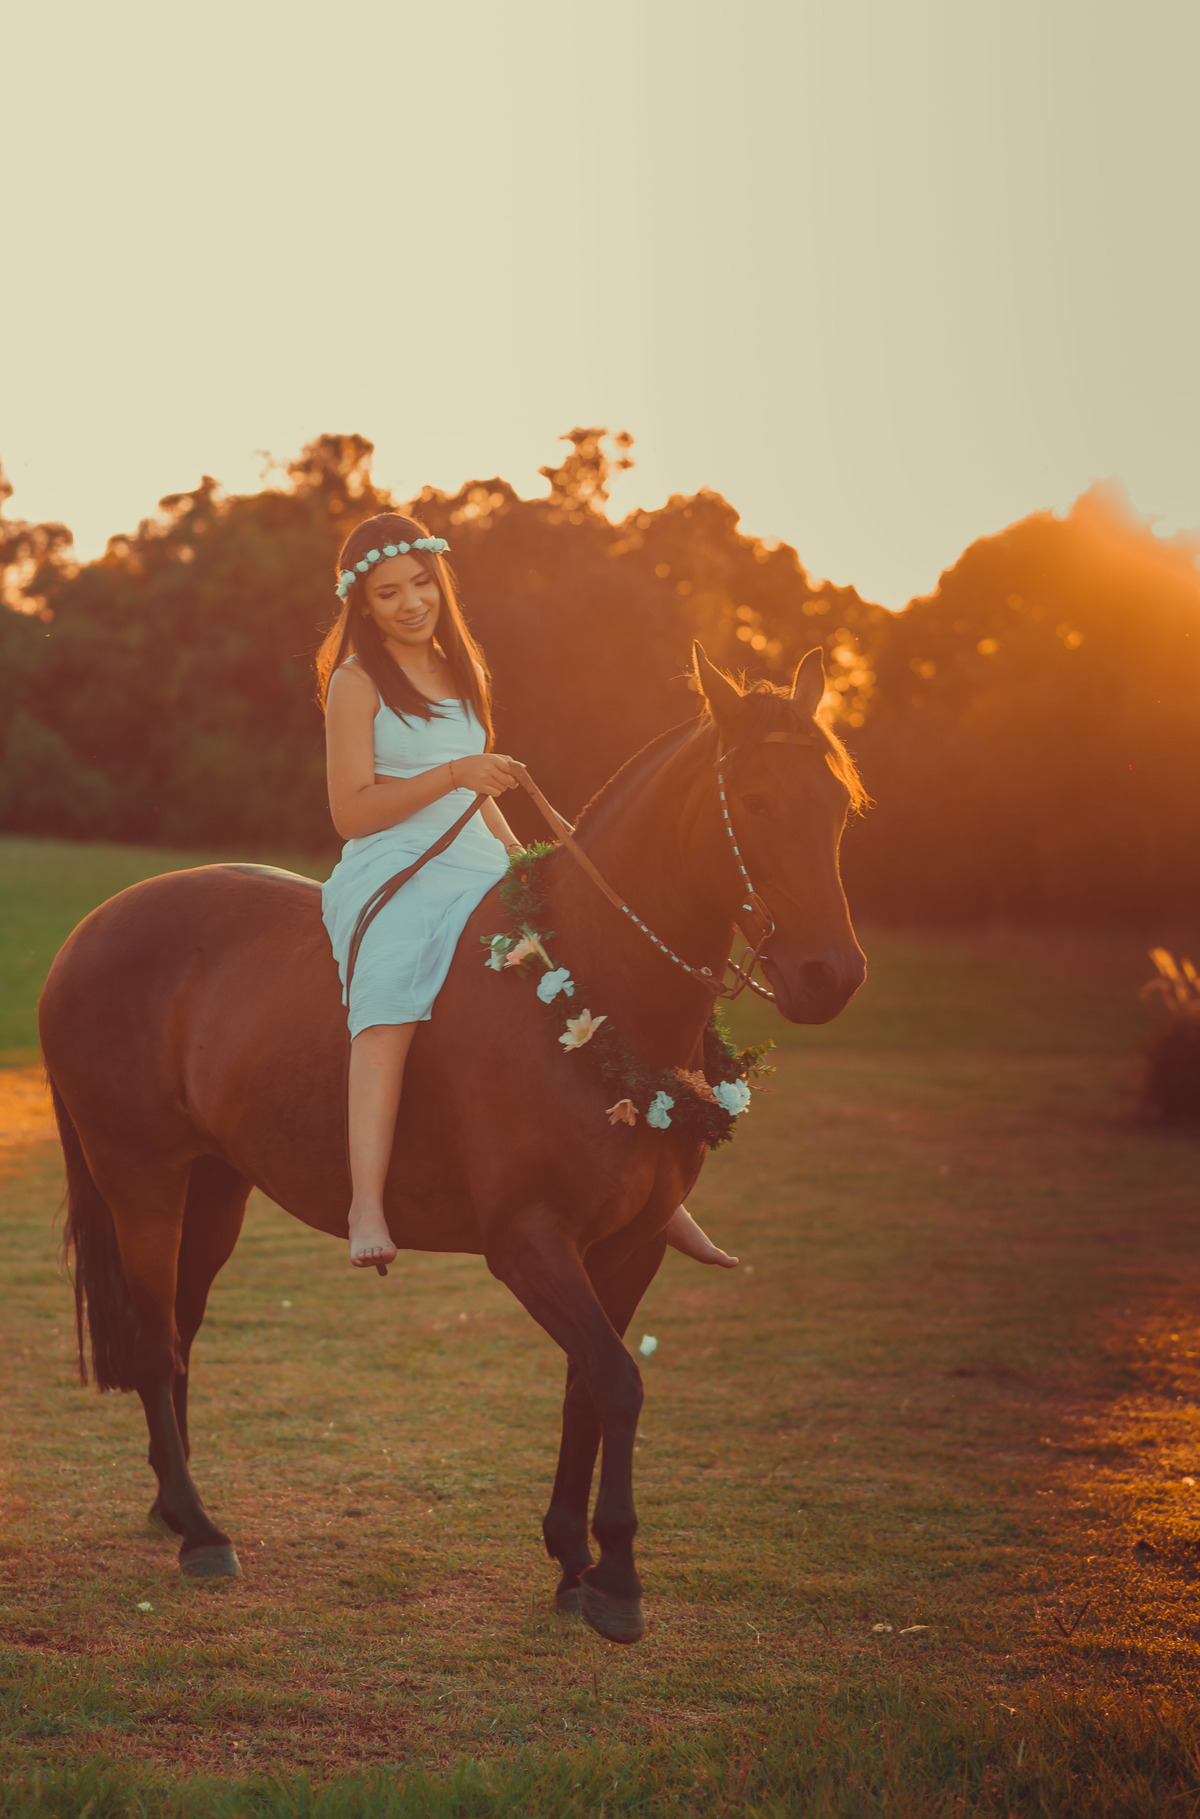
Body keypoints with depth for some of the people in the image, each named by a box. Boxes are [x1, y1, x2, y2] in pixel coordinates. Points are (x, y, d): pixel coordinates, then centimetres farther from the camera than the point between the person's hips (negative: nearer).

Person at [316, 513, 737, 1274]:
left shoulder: (463, 674, 20)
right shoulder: (357, 683, -1)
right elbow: (352, 811, -8)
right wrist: (454, 774, -17)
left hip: (475, 868, 7)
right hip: (390, 872, -7)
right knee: (394, 993, -35)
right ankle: (367, 1206, -44)